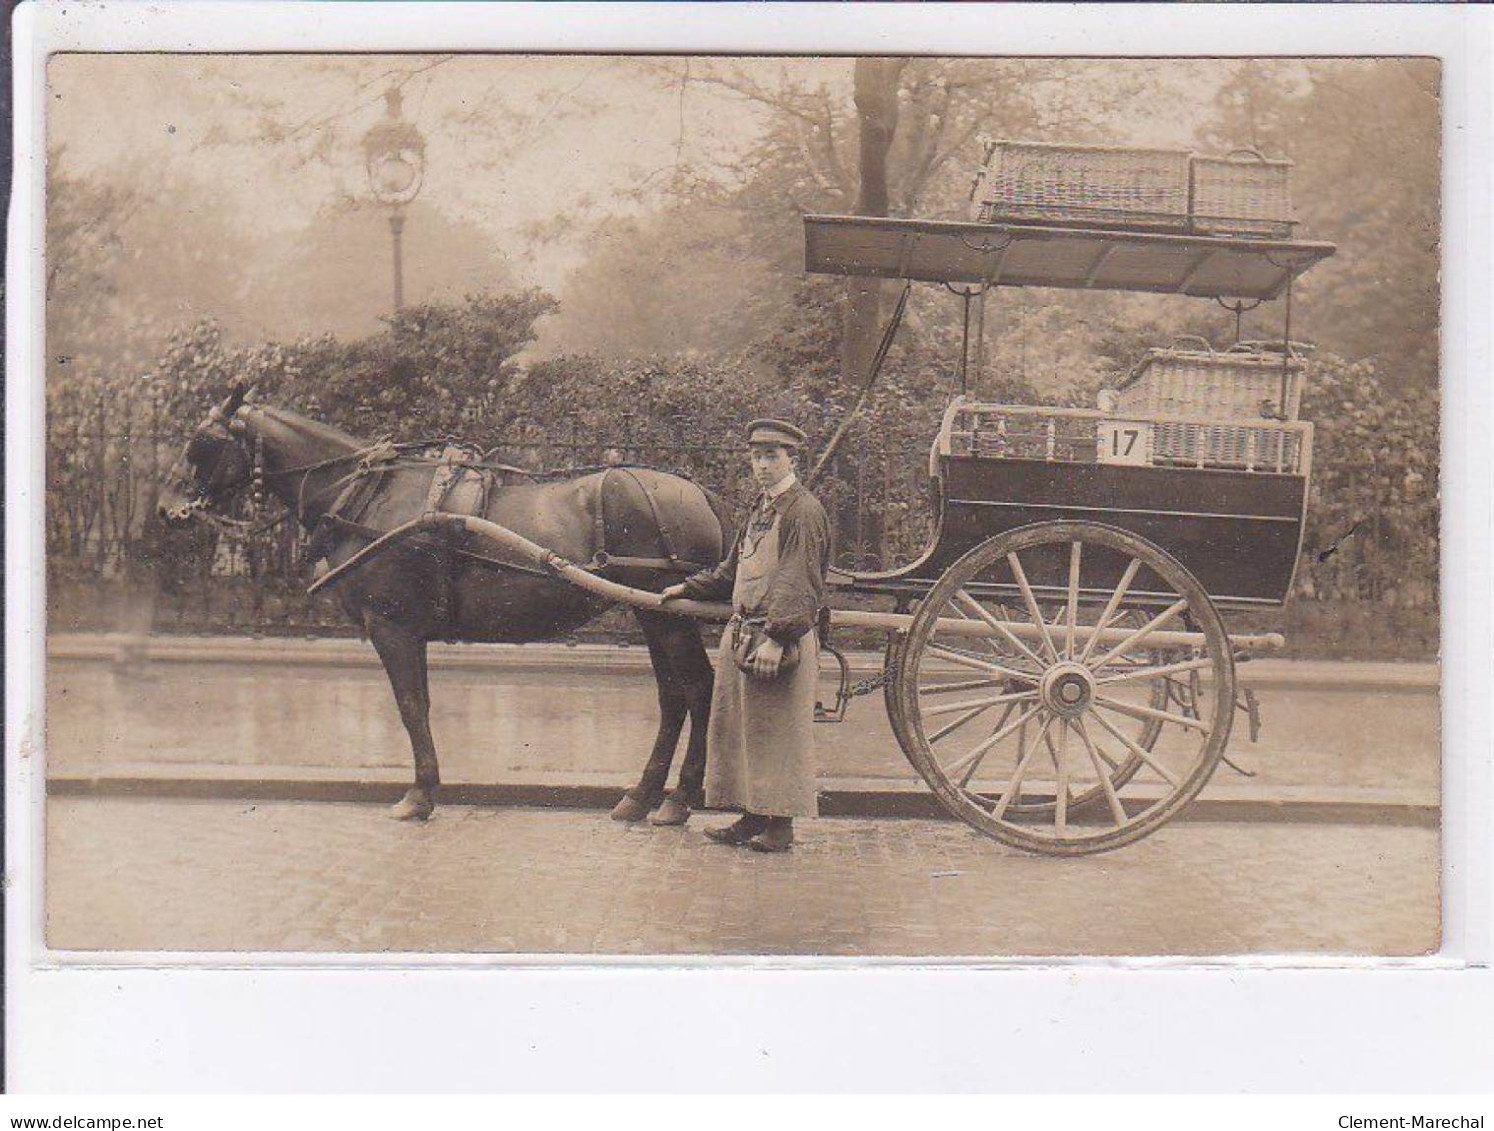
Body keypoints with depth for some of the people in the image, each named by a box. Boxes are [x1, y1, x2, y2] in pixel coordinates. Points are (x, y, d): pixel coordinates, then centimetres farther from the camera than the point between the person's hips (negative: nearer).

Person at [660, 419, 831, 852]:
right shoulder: (762, 509, 18)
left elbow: (797, 584, -19)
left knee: (777, 734, -2)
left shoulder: (804, 510, -11)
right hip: (742, 634, 10)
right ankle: (752, 818, 22)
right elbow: (733, 571, 28)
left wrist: (776, 638, -25)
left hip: (781, 641, -9)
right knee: (739, 730, 13)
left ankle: (780, 825, 6)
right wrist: (687, 589, 26)